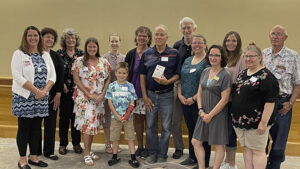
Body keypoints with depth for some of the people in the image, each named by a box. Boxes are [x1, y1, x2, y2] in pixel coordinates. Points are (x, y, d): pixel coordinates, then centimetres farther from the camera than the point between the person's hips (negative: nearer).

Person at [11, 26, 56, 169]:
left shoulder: (45, 55, 11)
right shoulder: (19, 54, -3)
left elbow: (52, 75, 6)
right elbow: (18, 77, -13)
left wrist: (44, 91, -10)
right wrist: (36, 91, -17)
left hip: (41, 98, 4)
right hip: (24, 97, -4)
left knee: (37, 127, 10)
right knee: (24, 128, 3)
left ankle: (33, 157, 22)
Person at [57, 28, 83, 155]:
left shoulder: (81, 54, 7)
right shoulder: (59, 53, 2)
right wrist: (62, 84, -10)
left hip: (78, 90, 2)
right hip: (64, 90, -1)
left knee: (76, 116, 7)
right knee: (64, 116, 4)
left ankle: (76, 143, 20)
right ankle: (63, 144, 17)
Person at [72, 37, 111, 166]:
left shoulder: (104, 62, 8)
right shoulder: (79, 61, -1)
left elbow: (108, 79, 8)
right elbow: (76, 80, -6)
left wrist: (102, 94, -5)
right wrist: (90, 94, -11)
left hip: (99, 98, 4)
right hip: (84, 97, -4)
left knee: (94, 124, 9)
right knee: (87, 124, -7)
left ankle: (89, 150, 22)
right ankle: (87, 154, 3)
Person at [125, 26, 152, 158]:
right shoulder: (131, 54, 6)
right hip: (135, 91, 3)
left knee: (148, 118, 3)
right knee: (137, 118, 9)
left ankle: (148, 147, 18)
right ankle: (140, 146, 23)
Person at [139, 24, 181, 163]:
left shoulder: (174, 54, 0)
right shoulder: (146, 54, 5)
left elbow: (178, 74, 0)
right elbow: (142, 75, 5)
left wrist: (168, 81, -20)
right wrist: (145, 96, -1)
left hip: (167, 95, -2)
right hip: (150, 95, 2)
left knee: (166, 127, 5)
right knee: (150, 126, 9)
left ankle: (162, 155, 20)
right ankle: (152, 153, 26)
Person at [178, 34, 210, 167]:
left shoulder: (208, 61, -7)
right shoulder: (187, 60, 15)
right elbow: (180, 79, 15)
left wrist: (194, 98, -17)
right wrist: (180, 94, 1)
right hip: (185, 102, 6)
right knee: (191, 129, 15)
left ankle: (204, 161, 14)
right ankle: (192, 157, 29)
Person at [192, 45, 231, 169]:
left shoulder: (225, 75, -11)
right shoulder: (205, 72, 8)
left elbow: (224, 99, -14)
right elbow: (200, 92, 10)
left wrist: (210, 115, -13)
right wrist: (201, 111, -2)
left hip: (218, 114, -6)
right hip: (204, 114, 6)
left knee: (218, 145, 5)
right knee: (196, 142, 8)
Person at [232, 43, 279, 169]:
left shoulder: (266, 76, -12)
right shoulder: (242, 74, 12)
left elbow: (270, 101, -17)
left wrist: (263, 122, -21)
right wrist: (236, 117, 17)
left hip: (256, 123, -7)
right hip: (240, 120, 8)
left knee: (257, 151, 3)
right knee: (246, 149, 15)